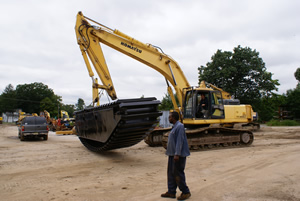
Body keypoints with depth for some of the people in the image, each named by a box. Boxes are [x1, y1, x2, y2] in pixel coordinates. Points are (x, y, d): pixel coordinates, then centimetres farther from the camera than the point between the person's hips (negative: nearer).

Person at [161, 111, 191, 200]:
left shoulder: (180, 126, -16)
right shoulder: (174, 127, 15)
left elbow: (180, 141, -22)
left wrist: (177, 154, -25)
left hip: (178, 155, -10)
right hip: (172, 154, 10)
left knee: (178, 173, -3)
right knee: (171, 173, 13)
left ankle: (185, 192, 11)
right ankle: (171, 192, 22)